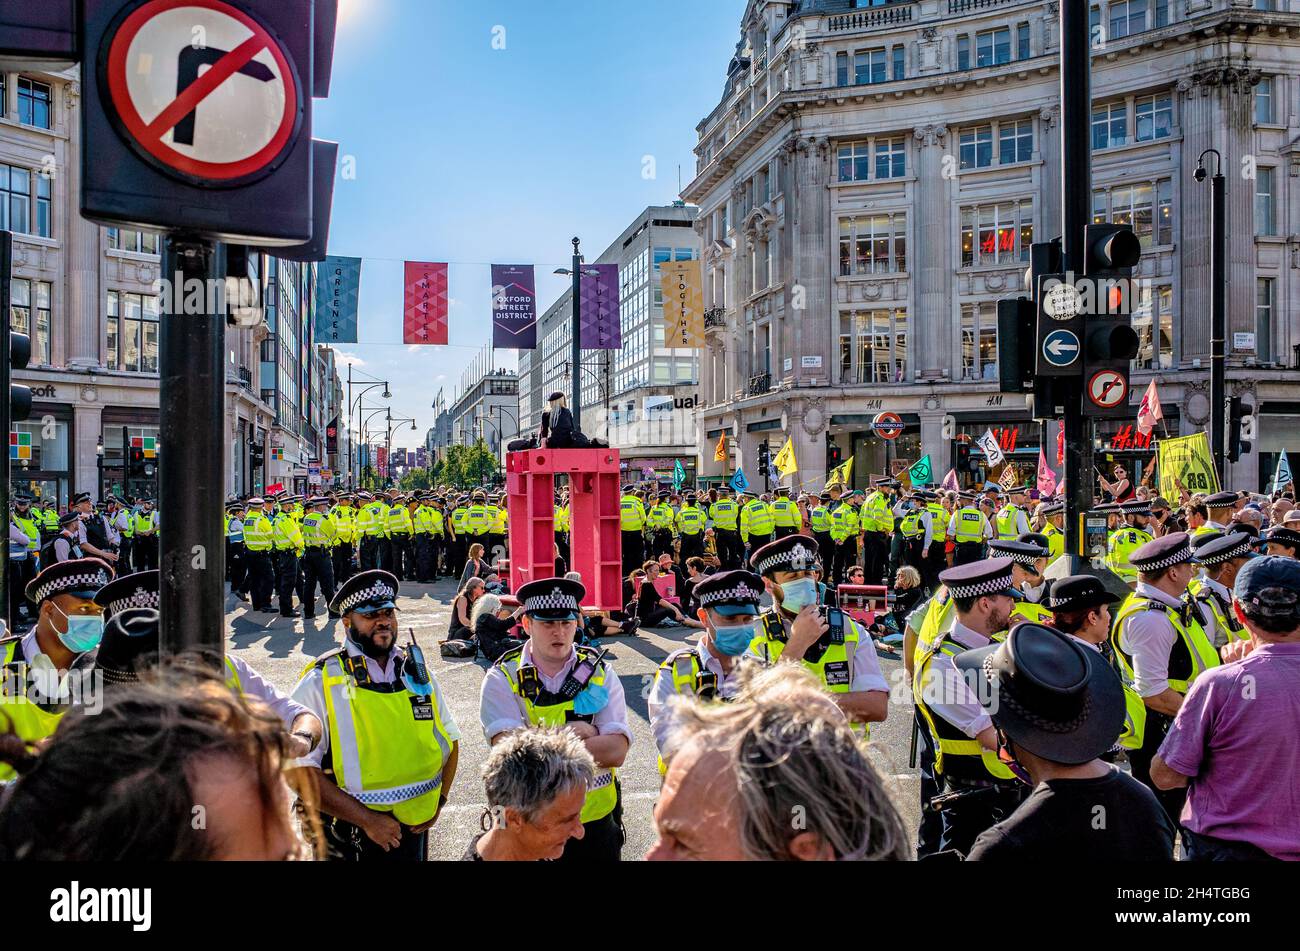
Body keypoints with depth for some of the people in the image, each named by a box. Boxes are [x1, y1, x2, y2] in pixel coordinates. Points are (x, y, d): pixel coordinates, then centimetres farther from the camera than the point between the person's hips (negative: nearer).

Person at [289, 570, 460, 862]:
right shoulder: (321, 682, -11)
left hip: (416, 829, 4)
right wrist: (367, 819, -18)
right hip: (349, 840, -4)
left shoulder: (418, 671, 3)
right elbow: (300, 769, -17)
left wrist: (438, 801, 1)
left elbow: (450, 738, 13)